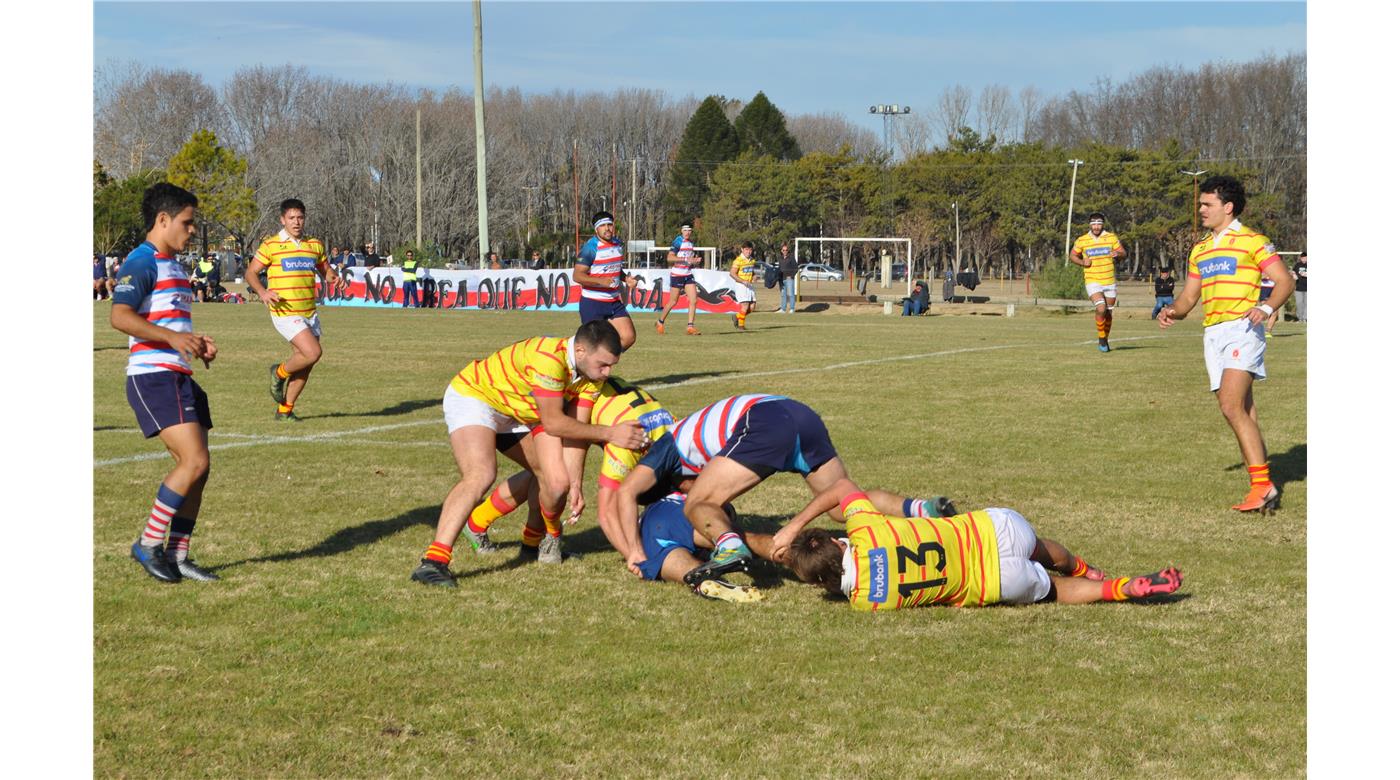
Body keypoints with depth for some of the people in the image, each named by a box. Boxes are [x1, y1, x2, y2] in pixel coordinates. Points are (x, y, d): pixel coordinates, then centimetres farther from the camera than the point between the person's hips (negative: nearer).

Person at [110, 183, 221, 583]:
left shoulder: (174, 267, 21)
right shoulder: (142, 262, -10)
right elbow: (120, 316, -23)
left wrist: (198, 343, 13)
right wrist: (173, 338, -32)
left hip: (179, 377, 10)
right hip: (153, 376, -10)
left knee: (196, 467, 6)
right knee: (195, 462, -16)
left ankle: (177, 555, 14)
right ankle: (148, 544, -4)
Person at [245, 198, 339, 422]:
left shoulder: (315, 245, 11)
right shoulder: (271, 245, -4)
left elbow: (326, 270, 22)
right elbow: (250, 273, 0)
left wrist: (333, 278, -2)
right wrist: (262, 292, -19)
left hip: (309, 313, 6)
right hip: (285, 313, -6)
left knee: (304, 367, 5)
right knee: (313, 353, -20)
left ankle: (284, 411, 17)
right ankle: (279, 372, 7)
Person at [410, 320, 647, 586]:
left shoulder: (592, 375, -10)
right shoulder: (548, 358, -36)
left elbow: (577, 428, -8)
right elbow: (553, 423, -29)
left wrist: (574, 483, -16)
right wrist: (609, 434, -25)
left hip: (521, 414, 8)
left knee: (557, 481, -2)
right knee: (481, 475, -31)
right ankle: (433, 561, -37)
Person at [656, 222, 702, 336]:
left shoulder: (691, 242, 11)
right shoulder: (678, 242, -12)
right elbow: (669, 258, -21)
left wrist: (693, 260, 4)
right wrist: (686, 259, -26)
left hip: (688, 274, 7)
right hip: (677, 275, -7)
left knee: (694, 300, -6)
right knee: (673, 302, 1)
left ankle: (690, 326, -3)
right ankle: (660, 323, 21)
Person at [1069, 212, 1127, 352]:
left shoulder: (1111, 238, 1)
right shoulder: (1082, 240, -1)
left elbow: (1124, 253, 6)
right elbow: (1072, 255, 11)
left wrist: (1118, 254, -18)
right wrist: (1082, 262, -9)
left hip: (1110, 282, 3)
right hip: (1092, 282, -3)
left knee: (1108, 313, 10)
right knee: (1101, 308, -23)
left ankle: (1105, 340, 30)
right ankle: (1102, 338, -5)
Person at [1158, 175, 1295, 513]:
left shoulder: (1252, 241, -1)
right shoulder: (1200, 250, 20)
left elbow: (1285, 281, -5)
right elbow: (1189, 297, 24)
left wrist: (1266, 307, -23)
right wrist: (1173, 311, 2)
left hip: (1242, 329, -7)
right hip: (1213, 333, 7)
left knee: (1231, 405, -21)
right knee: (1244, 413, 5)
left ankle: (1262, 484, -20)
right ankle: (1263, 490, 6)